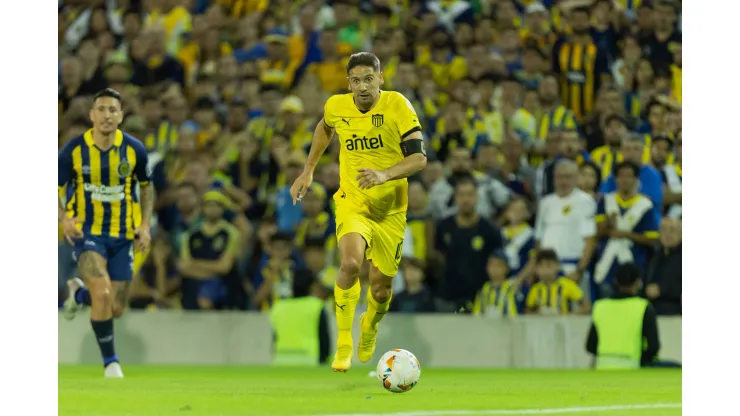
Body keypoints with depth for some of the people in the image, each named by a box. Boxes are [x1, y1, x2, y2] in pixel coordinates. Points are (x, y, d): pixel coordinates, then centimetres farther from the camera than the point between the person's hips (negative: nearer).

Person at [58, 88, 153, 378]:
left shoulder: (134, 149, -6)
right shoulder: (74, 150, -10)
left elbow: (145, 187, 12)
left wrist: (146, 226, 0)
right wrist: (64, 219, -18)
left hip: (122, 236, 3)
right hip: (87, 232, -3)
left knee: (115, 310, 4)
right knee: (103, 293, -24)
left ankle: (79, 293, 38)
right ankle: (110, 362, -7)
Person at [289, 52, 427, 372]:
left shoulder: (397, 105, -15)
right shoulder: (336, 106, -6)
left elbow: (419, 157, -19)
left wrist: (385, 174, -35)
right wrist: (308, 171, 18)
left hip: (391, 209, 0)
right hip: (352, 202, 0)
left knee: (381, 288, 7)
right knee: (351, 263, -29)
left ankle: (370, 327, 45)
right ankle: (343, 345, -15)